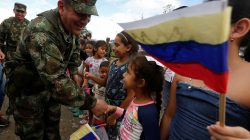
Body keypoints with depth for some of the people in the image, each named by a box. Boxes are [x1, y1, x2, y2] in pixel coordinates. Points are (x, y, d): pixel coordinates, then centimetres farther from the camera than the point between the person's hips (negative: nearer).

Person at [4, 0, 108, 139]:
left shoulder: (72, 25, -8)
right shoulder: (41, 31, -34)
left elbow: (74, 50, 11)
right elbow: (57, 81, -40)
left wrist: (74, 73, 1)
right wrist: (91, 103, -34)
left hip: (50, 87, 7)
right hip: (28, 91, -6)